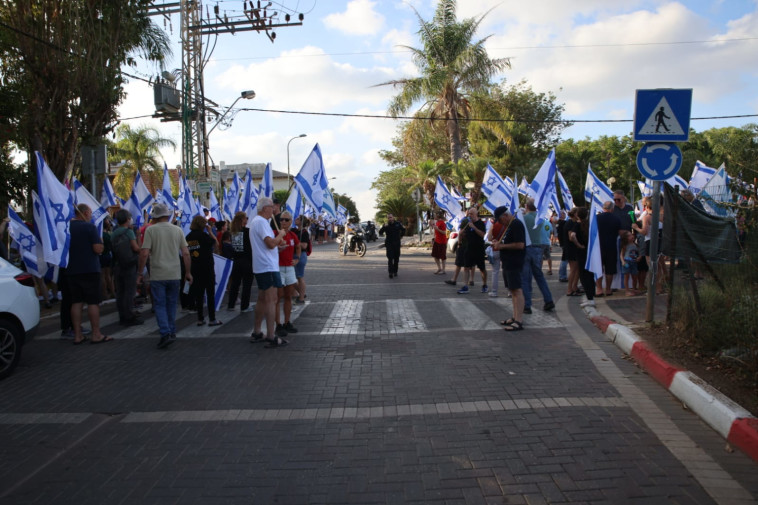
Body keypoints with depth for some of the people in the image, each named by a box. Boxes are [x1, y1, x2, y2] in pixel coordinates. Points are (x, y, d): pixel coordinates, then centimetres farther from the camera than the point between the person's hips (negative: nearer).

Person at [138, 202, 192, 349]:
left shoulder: (151, 230, -6)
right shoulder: (177, 230, 3)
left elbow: (144, 253, -12)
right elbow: (186, 253, 2)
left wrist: (140, 273, -2)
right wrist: (188, 272, 10)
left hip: (157, 275, -3)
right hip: (174, 274, 3)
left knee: (160, 305, 3)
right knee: (171, 304, 16)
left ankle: (166, 334, -9)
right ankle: (172, 332, 23)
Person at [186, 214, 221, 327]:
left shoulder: (188, 237, 6)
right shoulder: (203, 235, -12)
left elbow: (188, 254, 10)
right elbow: (216, 244, -5)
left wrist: (190, 268, 17)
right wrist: (210, 231, 2)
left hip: (195, 269, 6)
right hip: (207, 268, -6)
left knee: (198, 294, 10)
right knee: (210, 293, 1)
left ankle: (200, 319, 13)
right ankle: (212, 319, 3)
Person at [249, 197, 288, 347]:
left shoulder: (256, 221, 18)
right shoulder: (261, 222, -15)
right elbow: (271, 243, -24)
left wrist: (277, 241, 11)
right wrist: (280, 235, -7)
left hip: (260, 267, 11)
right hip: (268, 267, -11)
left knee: (262, 300, 16)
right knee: (271, 300, -10)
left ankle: (256, 333, 23)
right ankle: (271, 337, -10)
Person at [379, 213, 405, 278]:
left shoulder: (398, 224, 2)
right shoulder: (386, 225, -5)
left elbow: (403, 229, 21)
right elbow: (380, 233, -18)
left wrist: (401, 236, 14)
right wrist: (384, 227, -31)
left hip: (397, 244, 3)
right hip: (389, 244, -3)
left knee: (396, 258, 8)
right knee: (390, 258, -13)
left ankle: (395, 272, 19)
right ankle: (391, 272, -15)